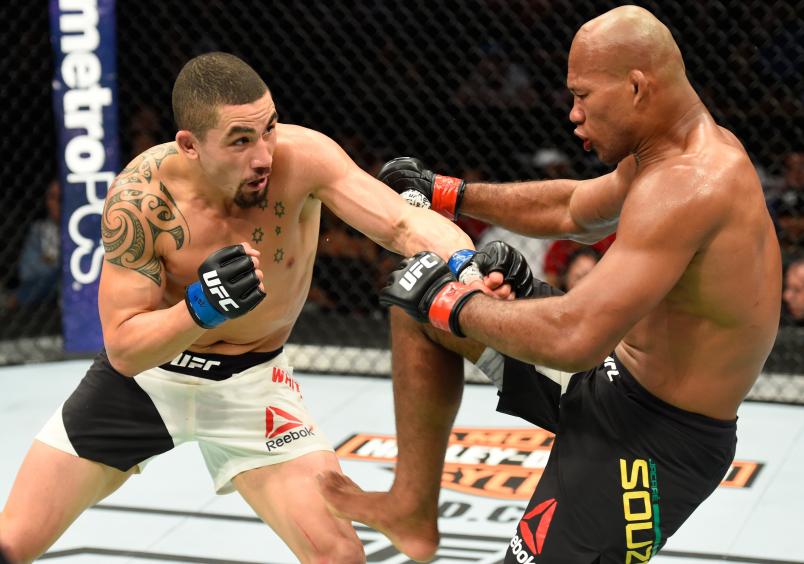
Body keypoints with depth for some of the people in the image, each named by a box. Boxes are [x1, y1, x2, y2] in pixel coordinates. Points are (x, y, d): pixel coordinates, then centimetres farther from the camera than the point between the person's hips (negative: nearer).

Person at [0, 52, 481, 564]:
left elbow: (405, 223, -37)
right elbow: (122, 349, -23)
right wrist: (202, 308, -41)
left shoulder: (301, 157, -26)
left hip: (250, 382, 0)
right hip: (141, 373, 0)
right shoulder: (140, 199, -26)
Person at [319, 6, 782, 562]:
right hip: (615, 374, 10)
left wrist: (451, 301, -21)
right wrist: (443, 194, 17)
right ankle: (412, 509, 21)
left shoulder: (686, 188, -31)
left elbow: (576, 338, -37)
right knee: (419, 302, 13)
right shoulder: (690, 149, 3)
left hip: (653, 435, -10)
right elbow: (573, 210, 22)